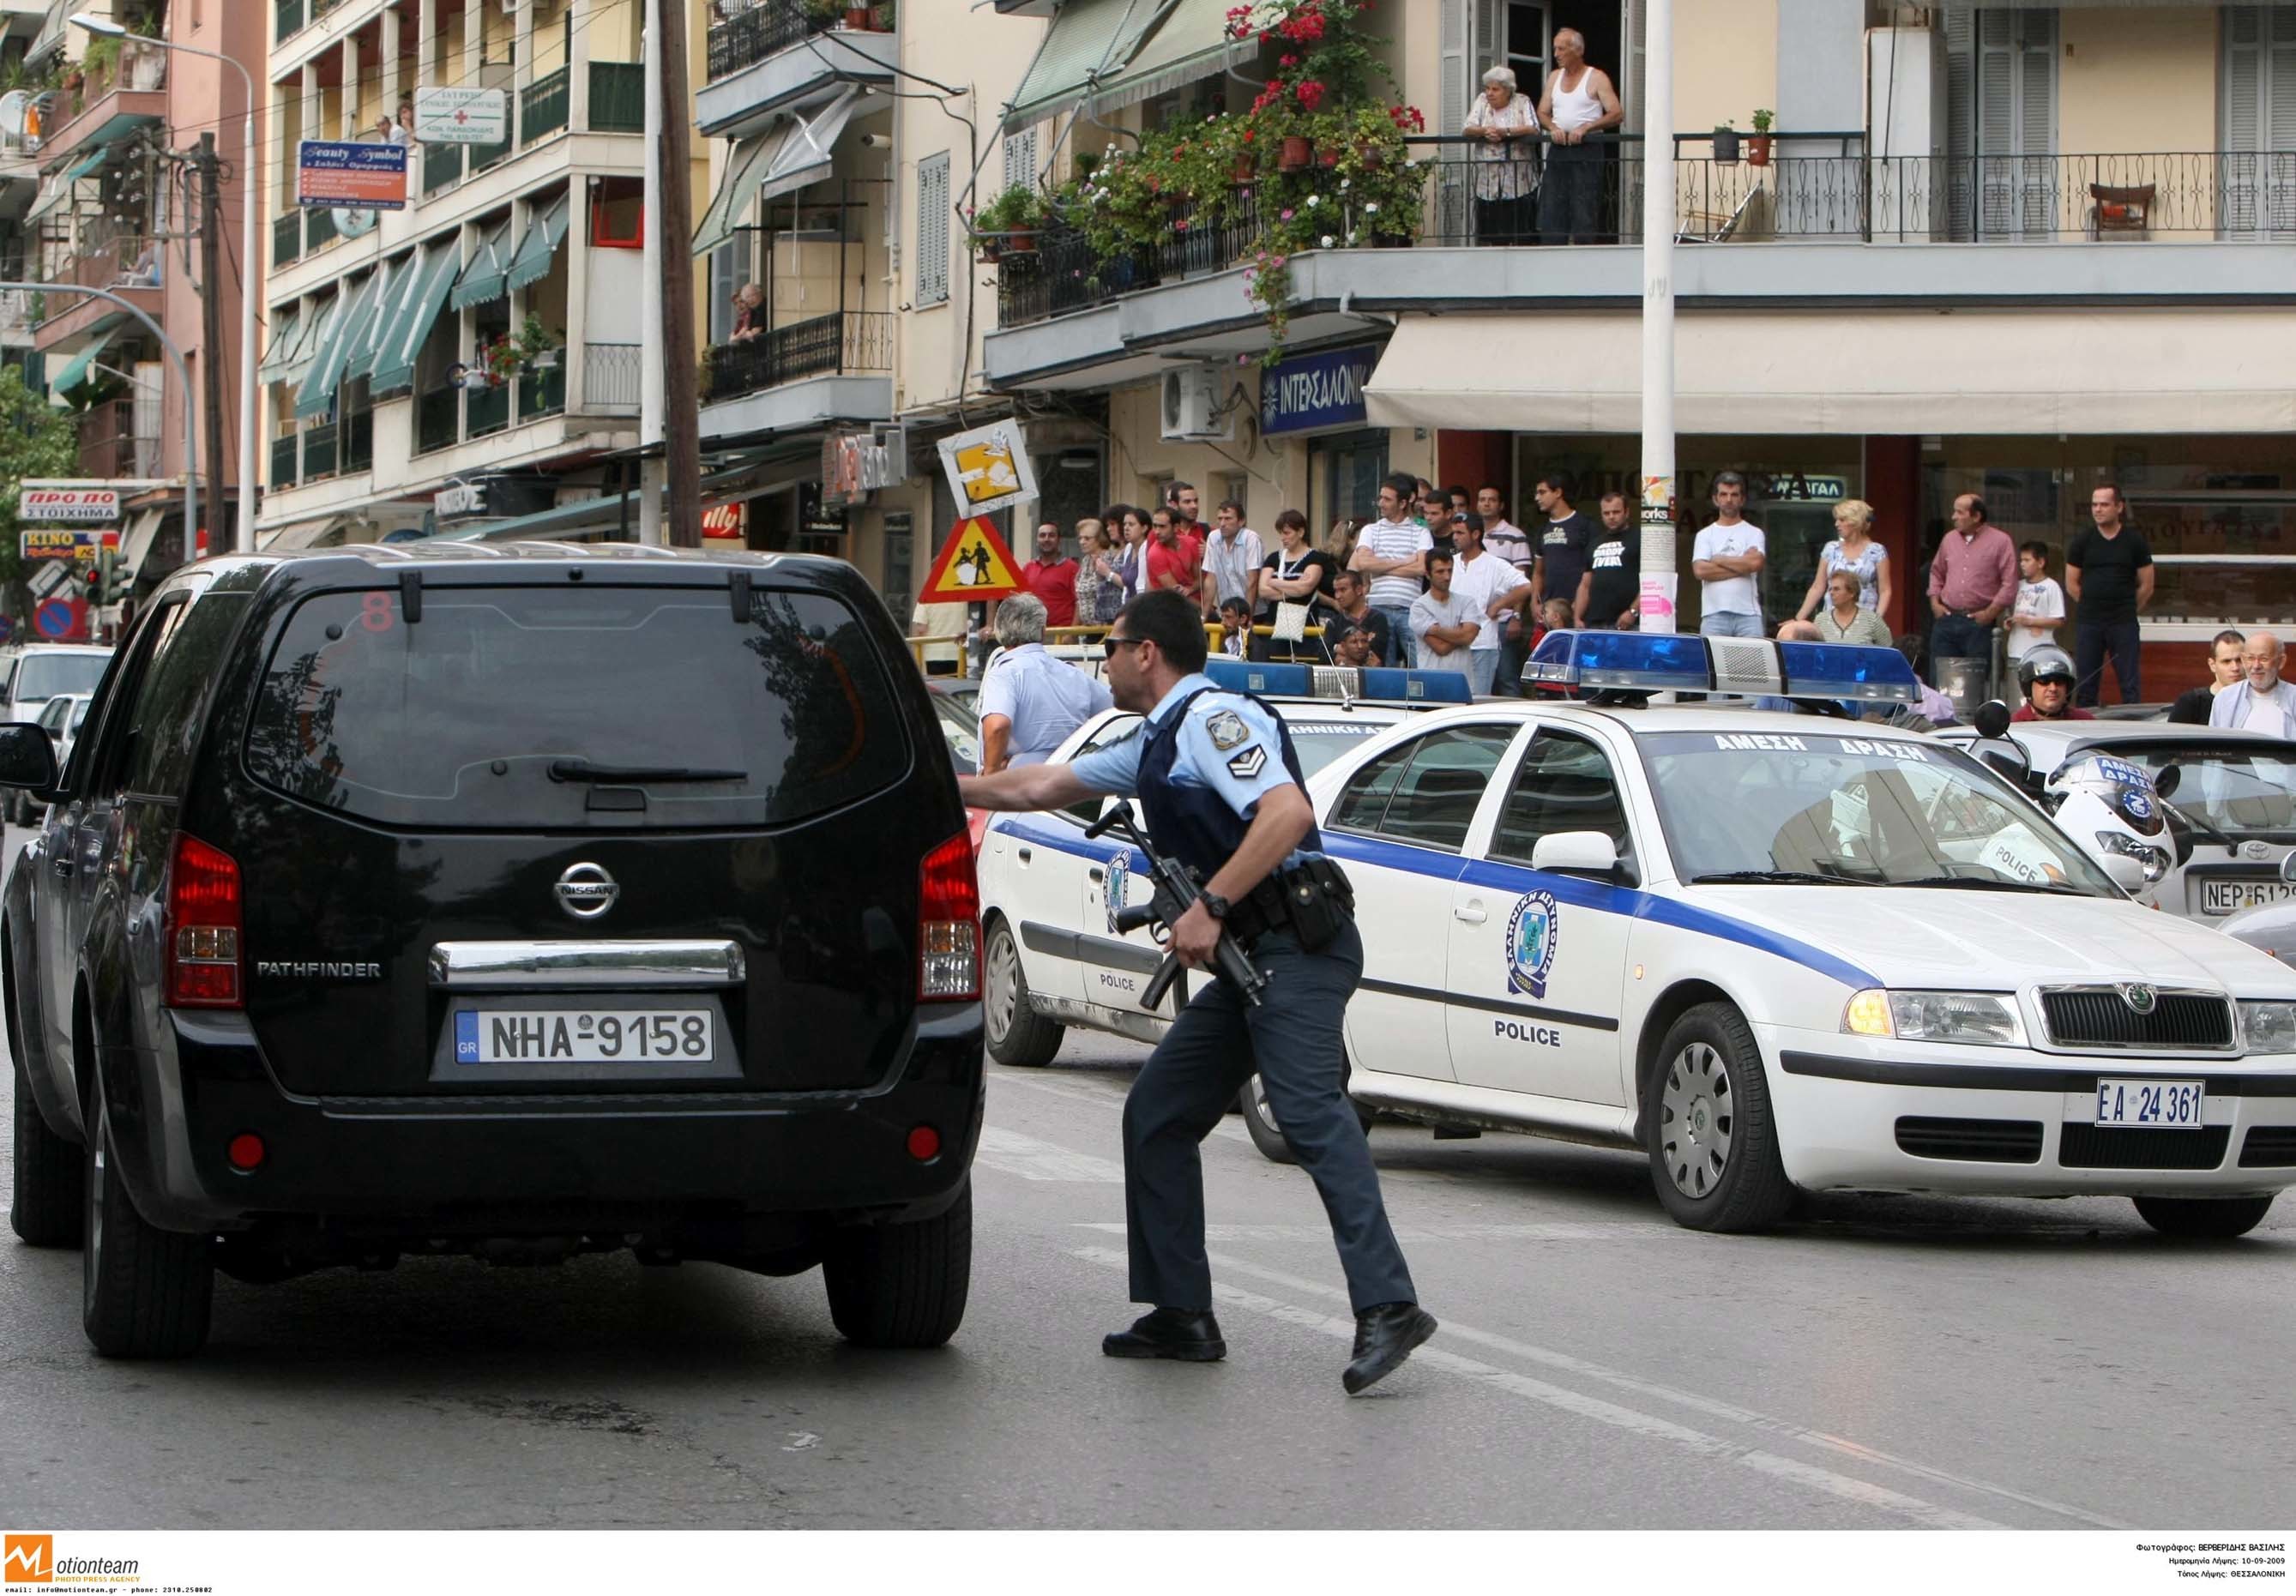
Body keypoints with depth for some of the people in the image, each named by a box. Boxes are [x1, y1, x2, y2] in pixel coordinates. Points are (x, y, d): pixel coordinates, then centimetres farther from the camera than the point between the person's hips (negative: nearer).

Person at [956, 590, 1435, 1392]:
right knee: (1156, 1115, 10)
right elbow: (1038, 787, 34)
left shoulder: (1214, 717, -7)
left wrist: (1210, 908, -22)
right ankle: (1182, 1316, 13)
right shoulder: (1155, 745, 25)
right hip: (1249, 957, 11)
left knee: (1311, 1114, -23)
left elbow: (1288, 812, -21)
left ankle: (1387, 1308, -32)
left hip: (1298, 946, -11)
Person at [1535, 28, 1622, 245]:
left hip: (1586, 150, -5)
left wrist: (1586, 127, -19)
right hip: (1558, 151, 5)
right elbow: (1542, 113, 15)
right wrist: (1553, 128, -8)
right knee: (1550, 212, 0)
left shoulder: (1597, 79, -1)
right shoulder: (1555, 77, 16)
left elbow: (1617, 114, -8)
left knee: (1583, 214, -7)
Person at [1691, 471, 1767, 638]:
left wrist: (1719, 560, 0)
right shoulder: (1705, 535, 13)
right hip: (1714, 614, 0)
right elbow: (1700, 570, -4)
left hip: (1748, 613, 0)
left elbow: (1756, 562, -8)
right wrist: (1741, 566, -4)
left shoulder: (1754, 533, 12)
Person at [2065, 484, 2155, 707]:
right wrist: (2093, 606, 8)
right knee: (2086, 687, 3)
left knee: (2130, 686, -4)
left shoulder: (2135, 541, 2)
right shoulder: (2082, 540, 5)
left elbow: (2146, 587, 8)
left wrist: (2126, 610, 9)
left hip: (2124, 623, -1)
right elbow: (2071, 585, 9)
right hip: (2088, 623, 1)